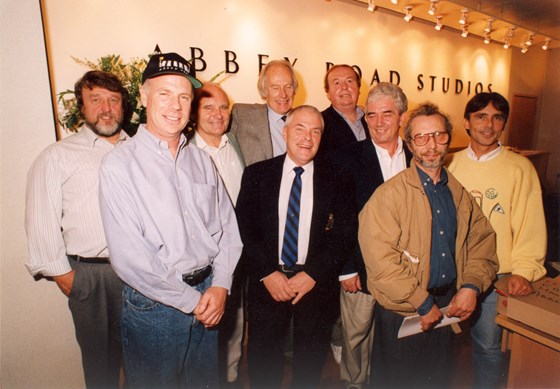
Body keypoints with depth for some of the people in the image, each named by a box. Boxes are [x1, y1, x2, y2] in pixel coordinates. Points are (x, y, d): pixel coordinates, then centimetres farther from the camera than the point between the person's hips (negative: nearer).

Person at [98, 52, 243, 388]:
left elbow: (228, 225, 4)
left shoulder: (201, 160, 4)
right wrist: (191, 300, -12)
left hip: (209, 300, 5)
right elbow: (128, 257, -16)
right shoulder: (119, 165, -12)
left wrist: (220, 286, -7)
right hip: (155, 305, -4)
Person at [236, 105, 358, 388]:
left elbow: (346, 233, -5)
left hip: (317, 285, 1)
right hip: (266, 283, 0)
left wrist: (313, 274, -13)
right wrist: (266, 273, -13)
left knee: (310, 366, 19)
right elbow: (243, 228, -4)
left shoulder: (337, 180, 0)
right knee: (263, 365, 16)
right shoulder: (256, 174, 0)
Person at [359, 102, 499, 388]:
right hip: (401, 313, -5)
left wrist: (472, 285, -5)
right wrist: (423, 303, -18)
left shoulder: (460, 192, 5)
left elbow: (483, 240, 11)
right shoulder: (390, 194, -16)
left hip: (448, 309, 6)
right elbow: (379, 257, -23)